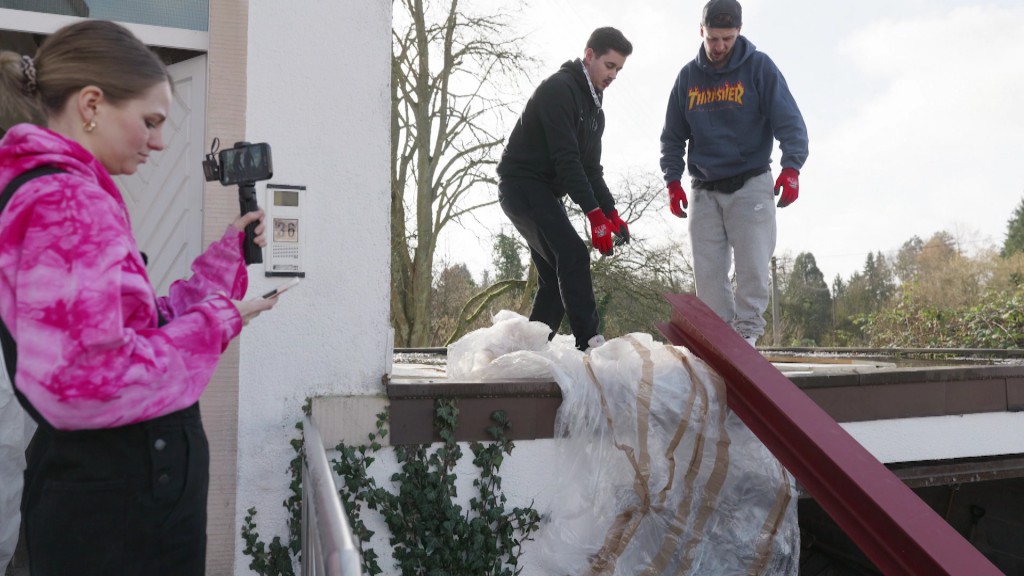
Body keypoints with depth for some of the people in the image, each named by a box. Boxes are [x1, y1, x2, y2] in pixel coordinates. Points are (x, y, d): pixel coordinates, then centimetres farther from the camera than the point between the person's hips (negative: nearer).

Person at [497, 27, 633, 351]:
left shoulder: (594, 109, 15)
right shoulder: (559, 89, -14)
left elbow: (591, 168, 13)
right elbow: (565, 158, -23)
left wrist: (612, 214, -1)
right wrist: (595, 214, -26)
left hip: (544, 193, 10)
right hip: (522, 185, -10)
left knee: (556, 276, 8)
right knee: (574, 257, -22)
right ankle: (590, 344, -27)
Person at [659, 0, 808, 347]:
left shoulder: (759, 67, -1)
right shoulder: (688, 76, 8)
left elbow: (789, 121, -8)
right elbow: (673, 136, 13)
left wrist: (791, 166, -24)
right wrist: (673, 181, 1)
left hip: (751, 184, -3)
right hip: (704, 190, 3)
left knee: (752, 265, -9)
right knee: (707, 271, -1)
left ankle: (747, 331, 1)